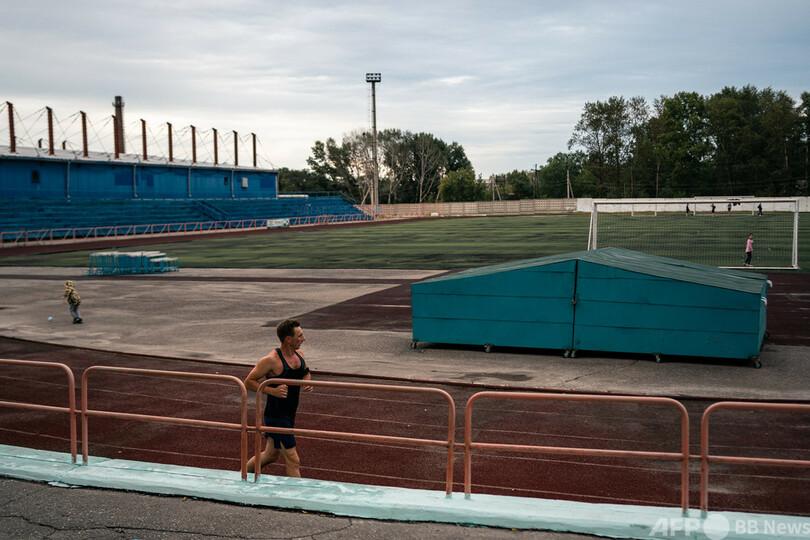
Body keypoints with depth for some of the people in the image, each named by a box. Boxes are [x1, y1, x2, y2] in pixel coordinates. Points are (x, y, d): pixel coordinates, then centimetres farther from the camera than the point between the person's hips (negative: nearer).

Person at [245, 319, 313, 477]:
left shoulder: (298, 354, 3)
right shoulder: (271, 360, -21)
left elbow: (306, 373, 23)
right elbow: (248, 382, -15)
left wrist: (307, 382, 0)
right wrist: (272, 390, -27)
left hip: (289, 416, 9)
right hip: (276, 417, -9)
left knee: (271, 455, 23)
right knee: (293, 461, -6)